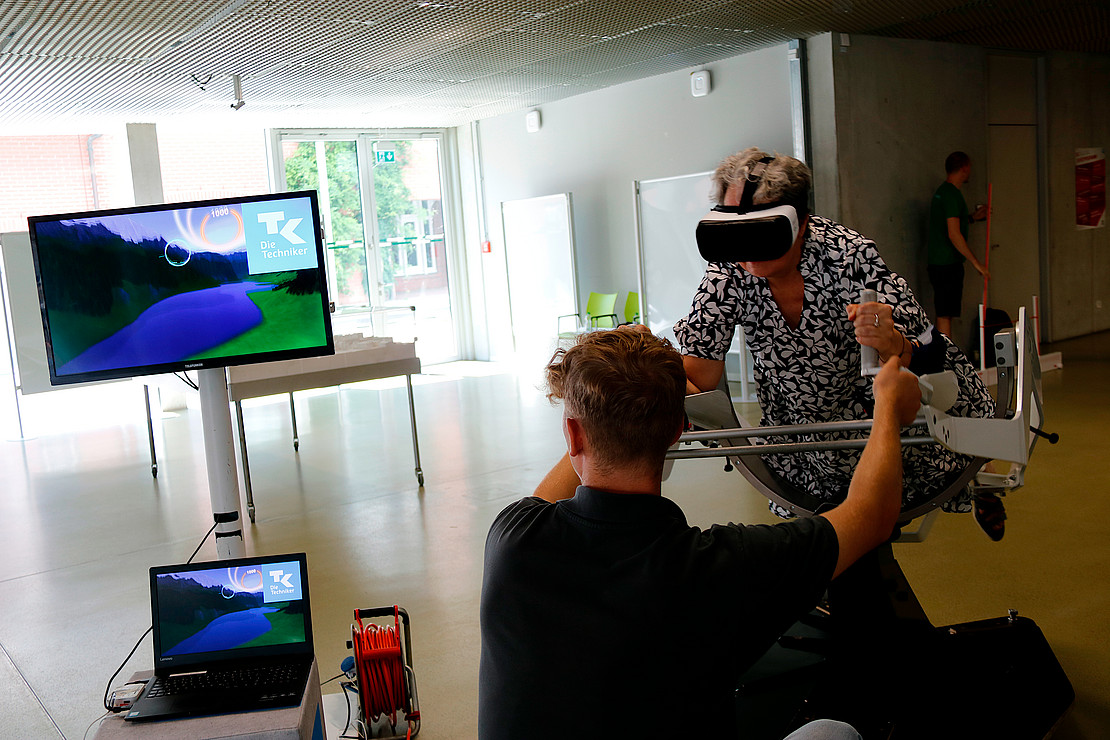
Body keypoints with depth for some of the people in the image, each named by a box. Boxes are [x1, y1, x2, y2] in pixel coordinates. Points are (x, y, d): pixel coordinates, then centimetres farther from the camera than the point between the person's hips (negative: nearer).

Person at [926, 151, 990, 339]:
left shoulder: (942, 191, 16)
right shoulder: (952, 194, -14)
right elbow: (954, 234, -20)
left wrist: (972, 217, 27)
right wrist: (975, 262, -15)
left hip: (938, 264, 10)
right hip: (948, 265, -10)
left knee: (945, 314, 11)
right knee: (945, 316, -7)